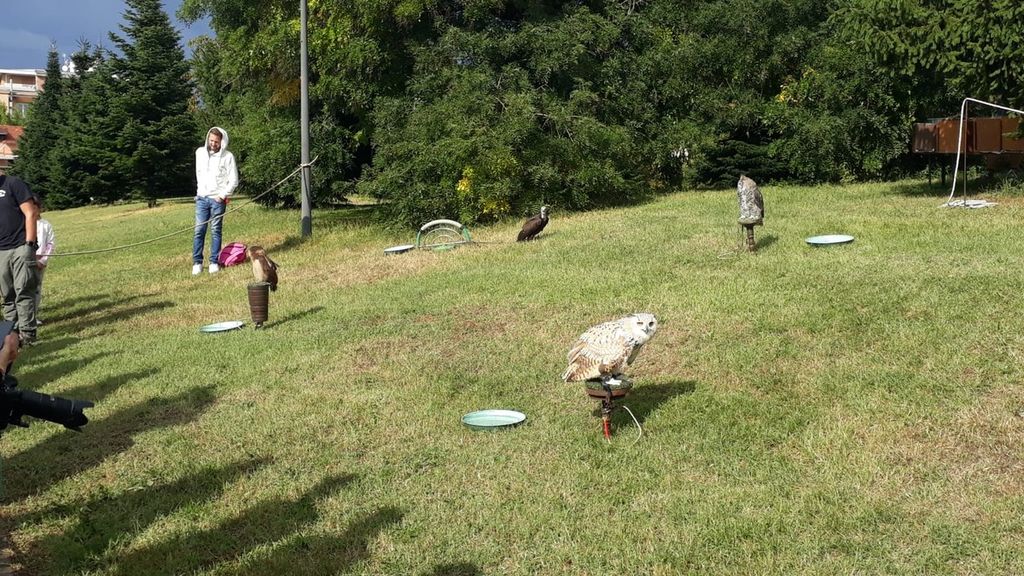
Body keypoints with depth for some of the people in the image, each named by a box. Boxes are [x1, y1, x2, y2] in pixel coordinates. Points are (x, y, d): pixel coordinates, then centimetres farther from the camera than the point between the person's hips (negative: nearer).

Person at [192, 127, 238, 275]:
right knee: (199, 230, 0)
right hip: (201, 198, 3)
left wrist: (223, 195, -10)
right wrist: (200, 189, 13)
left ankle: (214, 262, 4)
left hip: (218, 199, -3)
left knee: (215, 231, -1)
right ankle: (197, 262, 4)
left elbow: (233, 180, -4)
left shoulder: (228, 156, -5)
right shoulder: (200, 152, 7)